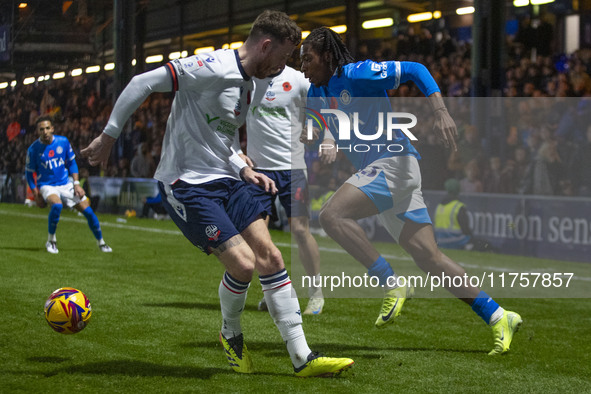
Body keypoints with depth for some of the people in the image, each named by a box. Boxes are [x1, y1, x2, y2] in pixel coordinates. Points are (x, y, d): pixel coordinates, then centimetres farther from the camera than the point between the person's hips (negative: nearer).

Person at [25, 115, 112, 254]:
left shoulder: (63, 142, -4)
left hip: (66, 184, 3)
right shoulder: (33, 149, -10)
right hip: (47, 185, -3)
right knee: (57, 205, -35)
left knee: (88, 211, -5)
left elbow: (72, 163, 9)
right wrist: (36, 194, -4)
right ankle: (51, 240, -15)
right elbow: (29, 172, 1)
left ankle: (101, 242, 16)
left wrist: (76, 183, 0)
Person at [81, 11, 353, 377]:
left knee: (270, 257, -2)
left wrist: (244, 171, 8)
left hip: (224, 181, 9)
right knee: (243, 264, -16)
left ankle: (303, 358, 2)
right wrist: (109, 136, -13)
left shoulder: (247, 85, 14)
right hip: (186, 185, -9)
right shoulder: (214, 68, -16)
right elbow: (143, 83, -18)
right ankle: (231, 335, 15)